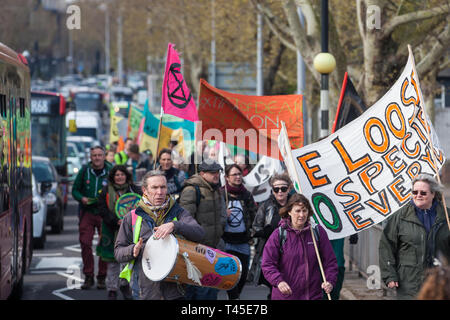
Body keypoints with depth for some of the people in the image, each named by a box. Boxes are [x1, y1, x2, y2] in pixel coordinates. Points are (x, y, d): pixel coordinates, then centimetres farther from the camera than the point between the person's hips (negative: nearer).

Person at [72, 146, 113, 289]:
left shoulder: (110, 171, 0)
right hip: (87, 212, 1)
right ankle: (88, 276, 6)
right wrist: (81, 198, -8)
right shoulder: (84, 171, 4)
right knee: (85, 243, -5)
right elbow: (75, 190, 12)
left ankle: (102, 278, 10)